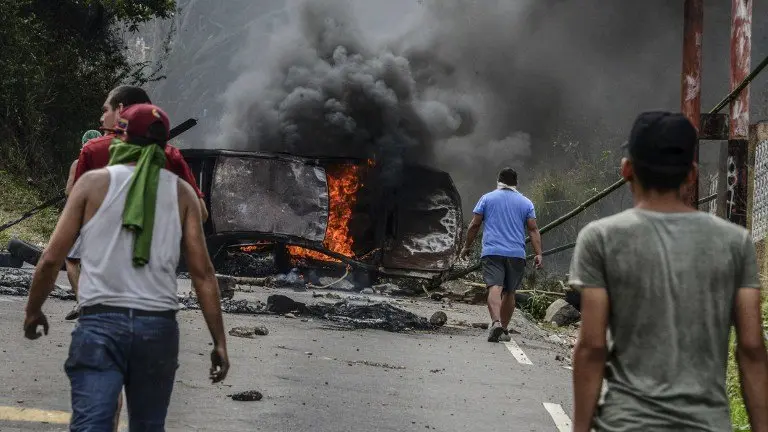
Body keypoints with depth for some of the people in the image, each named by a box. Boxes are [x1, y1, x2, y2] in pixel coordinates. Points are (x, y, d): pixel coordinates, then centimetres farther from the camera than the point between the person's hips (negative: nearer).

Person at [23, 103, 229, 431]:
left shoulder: (93, 182, 4)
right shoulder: (181, 192, 8)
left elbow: (51, 259, 2)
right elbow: (202, 273, 3)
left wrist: (33, 311, 18)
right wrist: (219, 343, 6)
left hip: (100, 321, -2)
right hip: (158, 326, 2)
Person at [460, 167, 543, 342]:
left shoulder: (487, 198, 8)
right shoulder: (526, 202, 11)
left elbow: (474, 225, 5)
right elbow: (533, 230, 3)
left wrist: (467, 246, 15)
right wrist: (538, 254, 0)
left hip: (492, 251, -2)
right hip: (517, 254, 2)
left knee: (495, 287, -14)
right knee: (509, 292, 12)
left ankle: (496, 322, -36)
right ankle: (504, 329, 15)